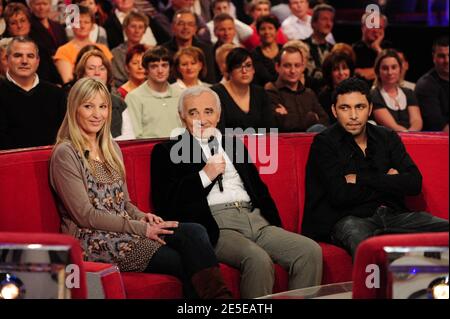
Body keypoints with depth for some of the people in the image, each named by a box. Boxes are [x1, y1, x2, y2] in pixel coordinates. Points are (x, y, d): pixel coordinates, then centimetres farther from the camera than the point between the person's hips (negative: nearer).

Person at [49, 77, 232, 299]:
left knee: (195, 232, -24)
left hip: (122, 228, 7)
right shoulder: (65, 154, -6)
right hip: (94, 242, -7)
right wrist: (140, 228, -16)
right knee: (181, 260, -27)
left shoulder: (112, 148, 19)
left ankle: (217, 295, -35)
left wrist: (142, 216, -2)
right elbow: (85, 215, -11)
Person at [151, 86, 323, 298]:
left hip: (256, 218, 6)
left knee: (310, 251, -18)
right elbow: (164, 202, -3)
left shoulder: (234, 144, 27)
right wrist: (205, 175, -5)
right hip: (215, 224, -6)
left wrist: (275, 226, 9)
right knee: (259, 260, -34)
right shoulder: (168, 151, 10)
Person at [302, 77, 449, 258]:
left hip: (393, 215, 5)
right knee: (363, 242, -41)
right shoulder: (324, 143, 1)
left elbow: (414, 183, 2)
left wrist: (360, 179, -5)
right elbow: (340, 195, -12)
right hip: (346, 219, -5)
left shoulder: (388, 138, 15)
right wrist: (388, 182, 1)